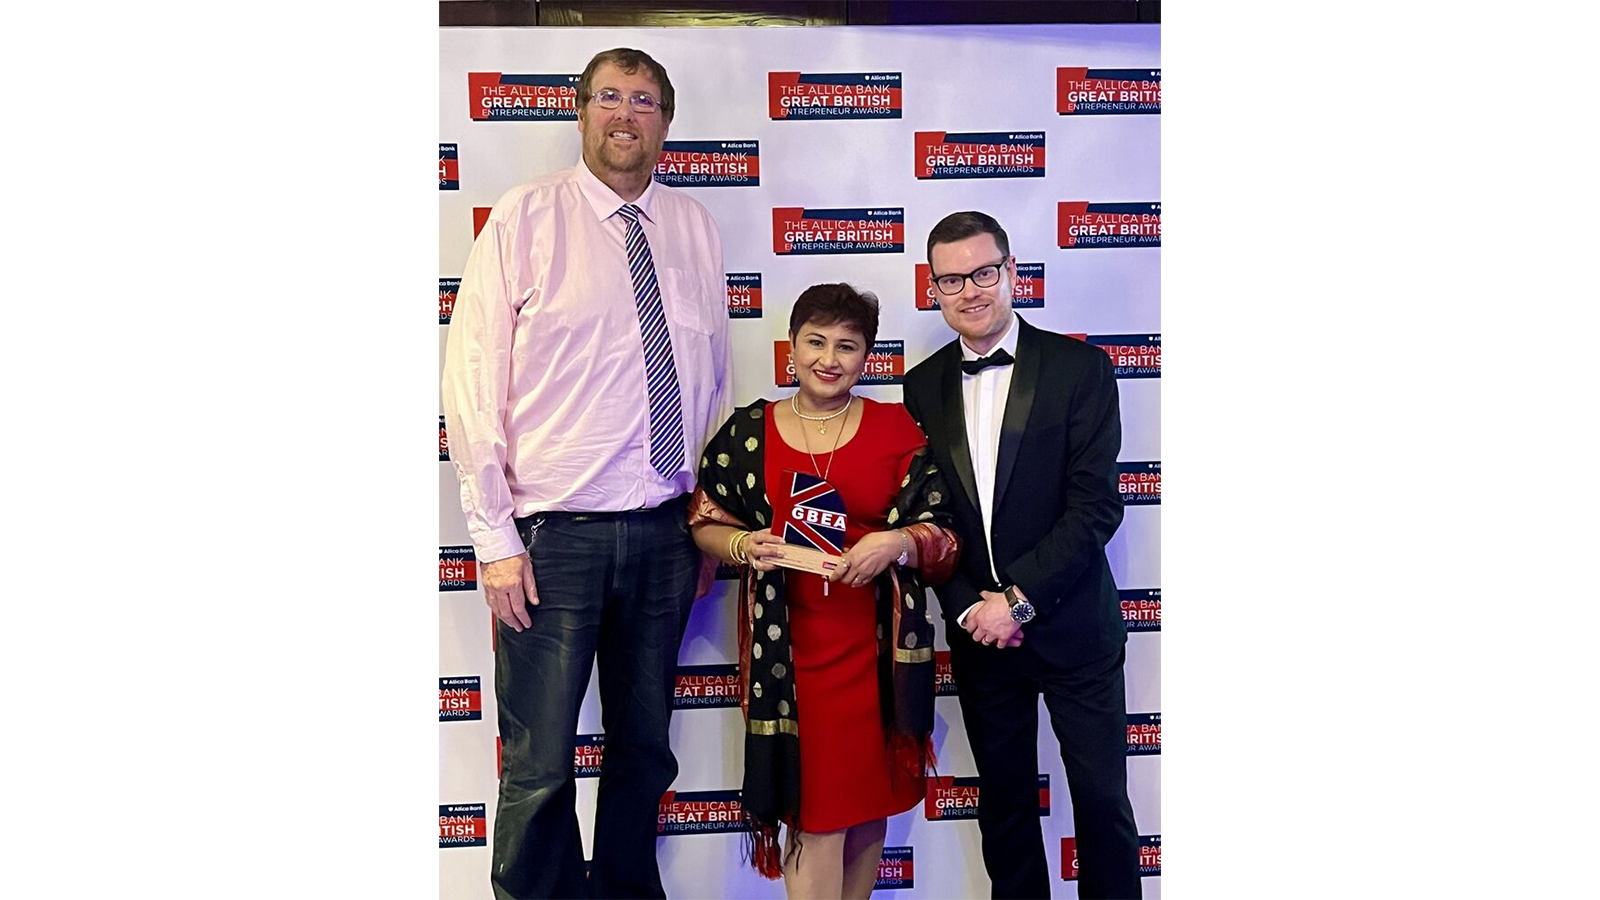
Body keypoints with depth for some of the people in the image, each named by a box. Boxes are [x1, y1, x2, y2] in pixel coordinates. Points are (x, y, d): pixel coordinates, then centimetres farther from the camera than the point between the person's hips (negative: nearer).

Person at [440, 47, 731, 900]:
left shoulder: (696, 229, 9)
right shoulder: (525, 216, -3)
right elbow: (472, 379, -5)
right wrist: (494, 537, -10)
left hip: (665, 531, 4)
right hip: (555, 532, -4)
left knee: (645, 750, 17)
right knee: (539, 770, 1)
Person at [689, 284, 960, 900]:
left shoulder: (897, 429, 3)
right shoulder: (748, 432, 4)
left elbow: (942, 537, 2)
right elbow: (705, 524, 8)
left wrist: (896, 544, -18)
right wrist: (744, 546, -12)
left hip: (874, 642, 1)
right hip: (787, 646, -1)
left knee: (869, 798, 11)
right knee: (815, 806, 0)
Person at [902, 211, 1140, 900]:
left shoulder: (1080, 367, -7)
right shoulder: (921, 387, 4)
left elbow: (1096, 505, -12)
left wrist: (1020, 599, -16)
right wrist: (969, 606, -8)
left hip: (1071, 627, -3)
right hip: (977, 630, 3)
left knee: (1101, 799, 5)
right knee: (1004, 801, 14)